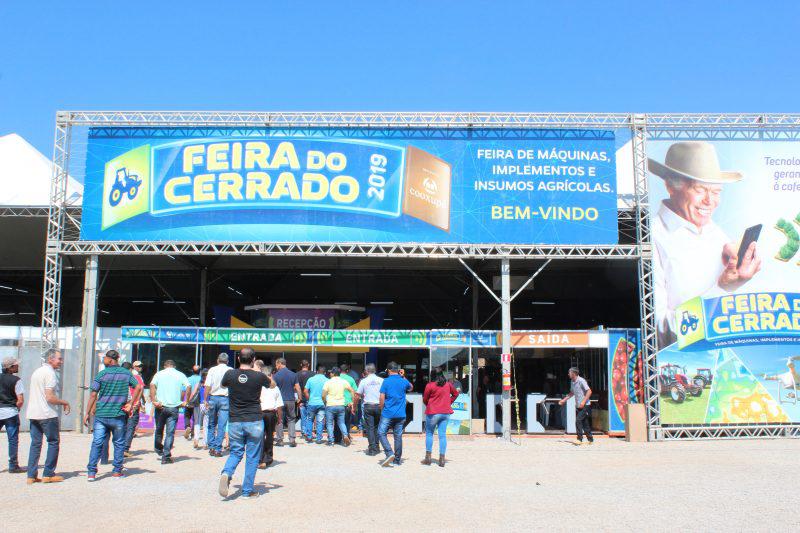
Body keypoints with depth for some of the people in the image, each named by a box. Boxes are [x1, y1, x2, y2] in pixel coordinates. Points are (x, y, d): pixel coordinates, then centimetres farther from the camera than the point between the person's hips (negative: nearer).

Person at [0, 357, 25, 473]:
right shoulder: (16, 380, -9)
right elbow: (20, 400, -13)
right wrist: (16, 408, 5)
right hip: (10, 412, -5)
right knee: (13, 440, 3)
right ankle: (13, 466, 6)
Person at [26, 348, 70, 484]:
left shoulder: (37, 371, 16)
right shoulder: (50, 373, -14)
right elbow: (50, 398, -19)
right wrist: (65, 403, -7)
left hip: (33, 414, 8)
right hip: (47, 414, -8)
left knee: (35, 443, 10)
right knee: (53, 442, 3)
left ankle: (31, 475, 9)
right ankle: (48, 474, 4)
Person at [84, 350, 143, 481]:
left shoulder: (101, 374, -4)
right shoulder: (126, 373, 2)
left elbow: (93, 395, -5)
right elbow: (139, 387, -2)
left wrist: (87, 413, 0)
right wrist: (130, 404, 2)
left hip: (101, 414, -1)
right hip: (119, 415, 1)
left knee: (97, 443, 3)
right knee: (119, 443, 11)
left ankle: (91, 472, -1)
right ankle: (117, 471, 15)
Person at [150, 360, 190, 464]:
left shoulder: (159, 374, 8)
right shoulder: (180, 375, 8)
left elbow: (152, 385, -9)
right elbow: (188, 387, -6)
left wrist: (154, 400, -11)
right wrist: (185, 402, 0)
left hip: (161, 406, 1)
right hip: (174, 407, -1)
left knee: (159, 429, 20)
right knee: (170, 432, 0)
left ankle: (159, 449, 37)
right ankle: (166, 456, -4)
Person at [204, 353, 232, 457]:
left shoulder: (212, 370, 1)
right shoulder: (231, 371, 0)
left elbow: (208, 386, -6)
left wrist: (206, 400, -3)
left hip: (213, 397, 1)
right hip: (225, 398, -1)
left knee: (211, 424, 15)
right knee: (221, 426, 2)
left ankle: (211, 447, 15)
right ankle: (218, 449, 1)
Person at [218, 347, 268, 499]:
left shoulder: (230, 374, -4)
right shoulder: (259, 376, -9)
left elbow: (223, 384, 20)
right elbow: (272, 384, 14)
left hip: (235, 422, 2)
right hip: (254, 422, -2)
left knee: (235, 452, 16)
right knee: (252, 457, 9)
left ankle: (226, 473, -12)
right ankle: (247, 490, 12)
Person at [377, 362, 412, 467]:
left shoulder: (386, 381, -6)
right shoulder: (404, 381, 4)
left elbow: (382, 398, -8)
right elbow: (410, 388, 27)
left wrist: (382, 410, 5)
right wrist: (403, 377, 21)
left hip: (388, 413, -4)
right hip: (400, 415, 4)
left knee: (381, 433, 3)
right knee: (398, 436, 9)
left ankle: (389, 453, -13)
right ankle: (397, 459, 14)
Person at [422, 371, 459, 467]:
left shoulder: (430, 385, -11)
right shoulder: (448, 384, 2)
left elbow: (425, 399, -2)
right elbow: (455, 394, 17)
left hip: (433, 413, -4)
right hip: (446, 412, 4)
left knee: (429, 434, 11)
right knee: (443, 435, 5)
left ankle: (428, 457, 11)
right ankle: (442, 459, 3)